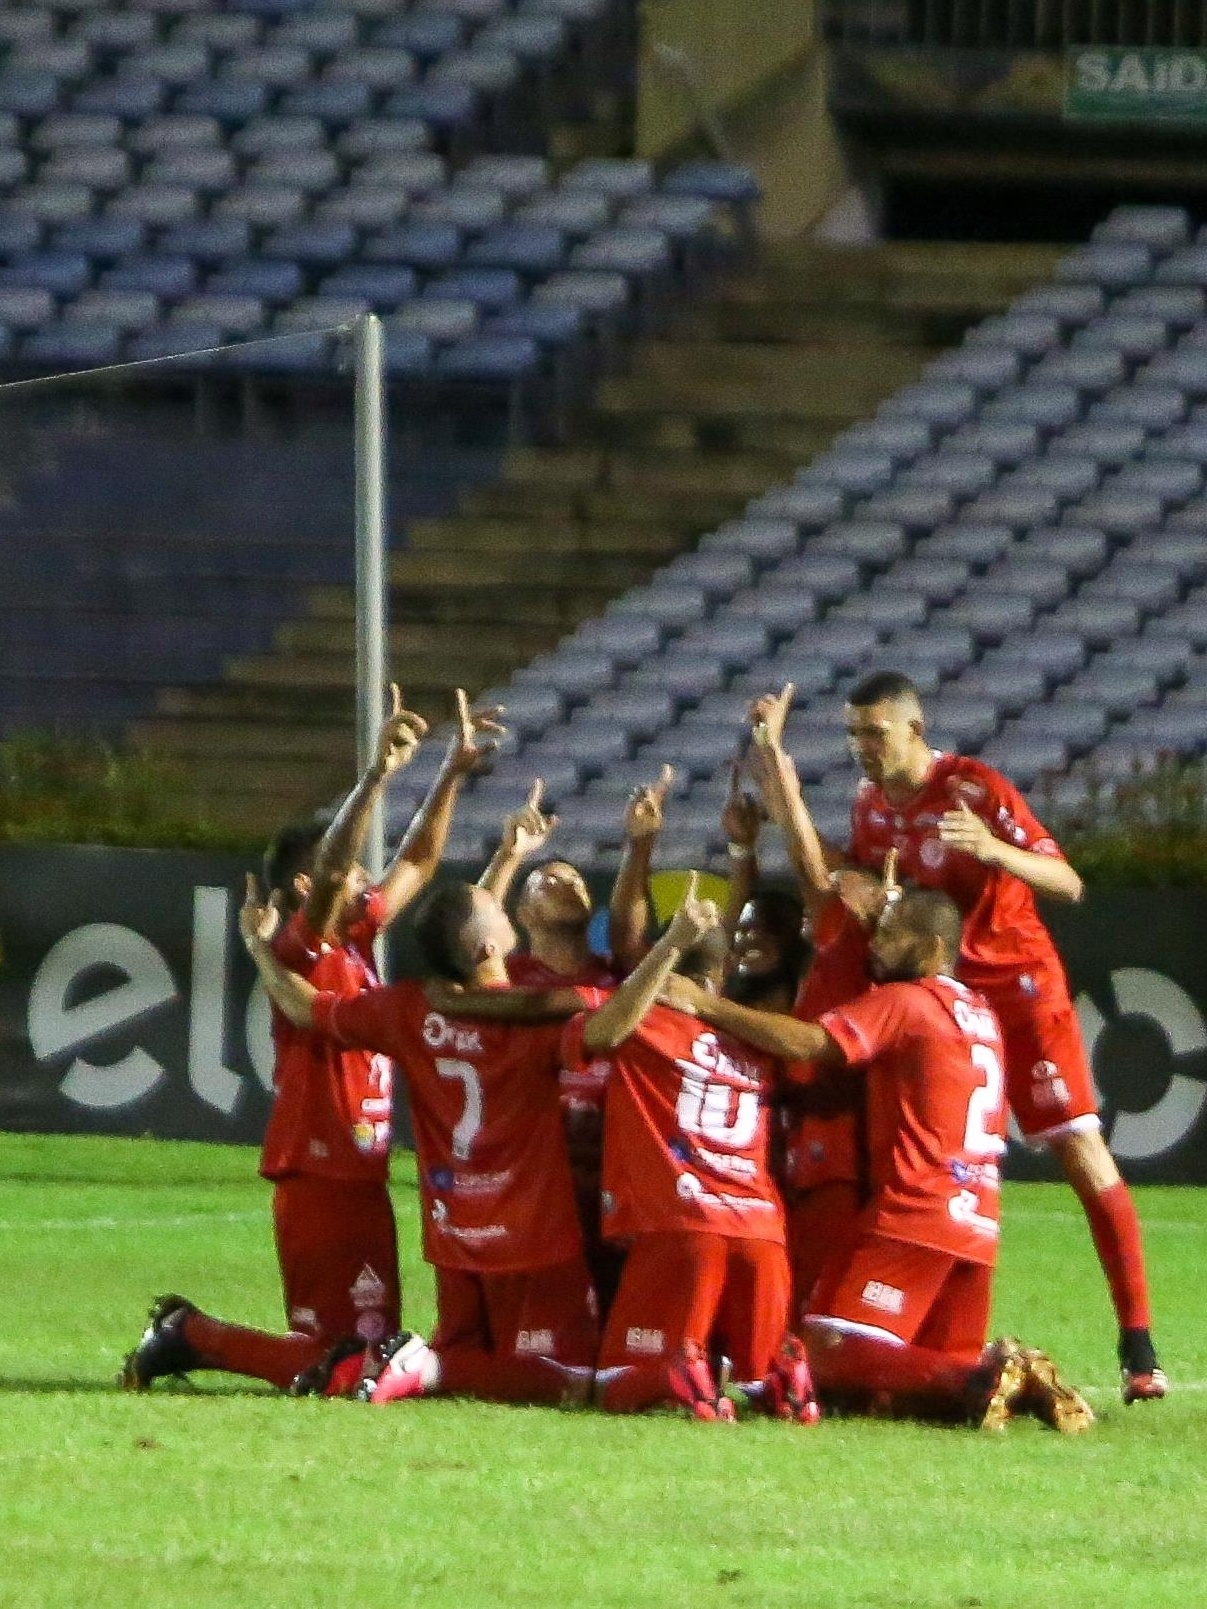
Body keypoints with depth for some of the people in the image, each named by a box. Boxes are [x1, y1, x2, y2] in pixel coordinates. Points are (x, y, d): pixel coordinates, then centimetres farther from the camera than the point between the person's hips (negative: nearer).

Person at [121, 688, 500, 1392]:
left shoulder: (359, 943, 13)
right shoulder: (304, 949, -11)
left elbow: (418, 863, 22)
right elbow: (329, 868, -28)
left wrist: (453, 775, 15)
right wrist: (380, 772, -35)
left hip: (361, 1181, 9)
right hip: (319, 1181, -9)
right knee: (328, 1360, -9)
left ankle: (191, 1334, 21)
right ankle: (189, 1336, 7)